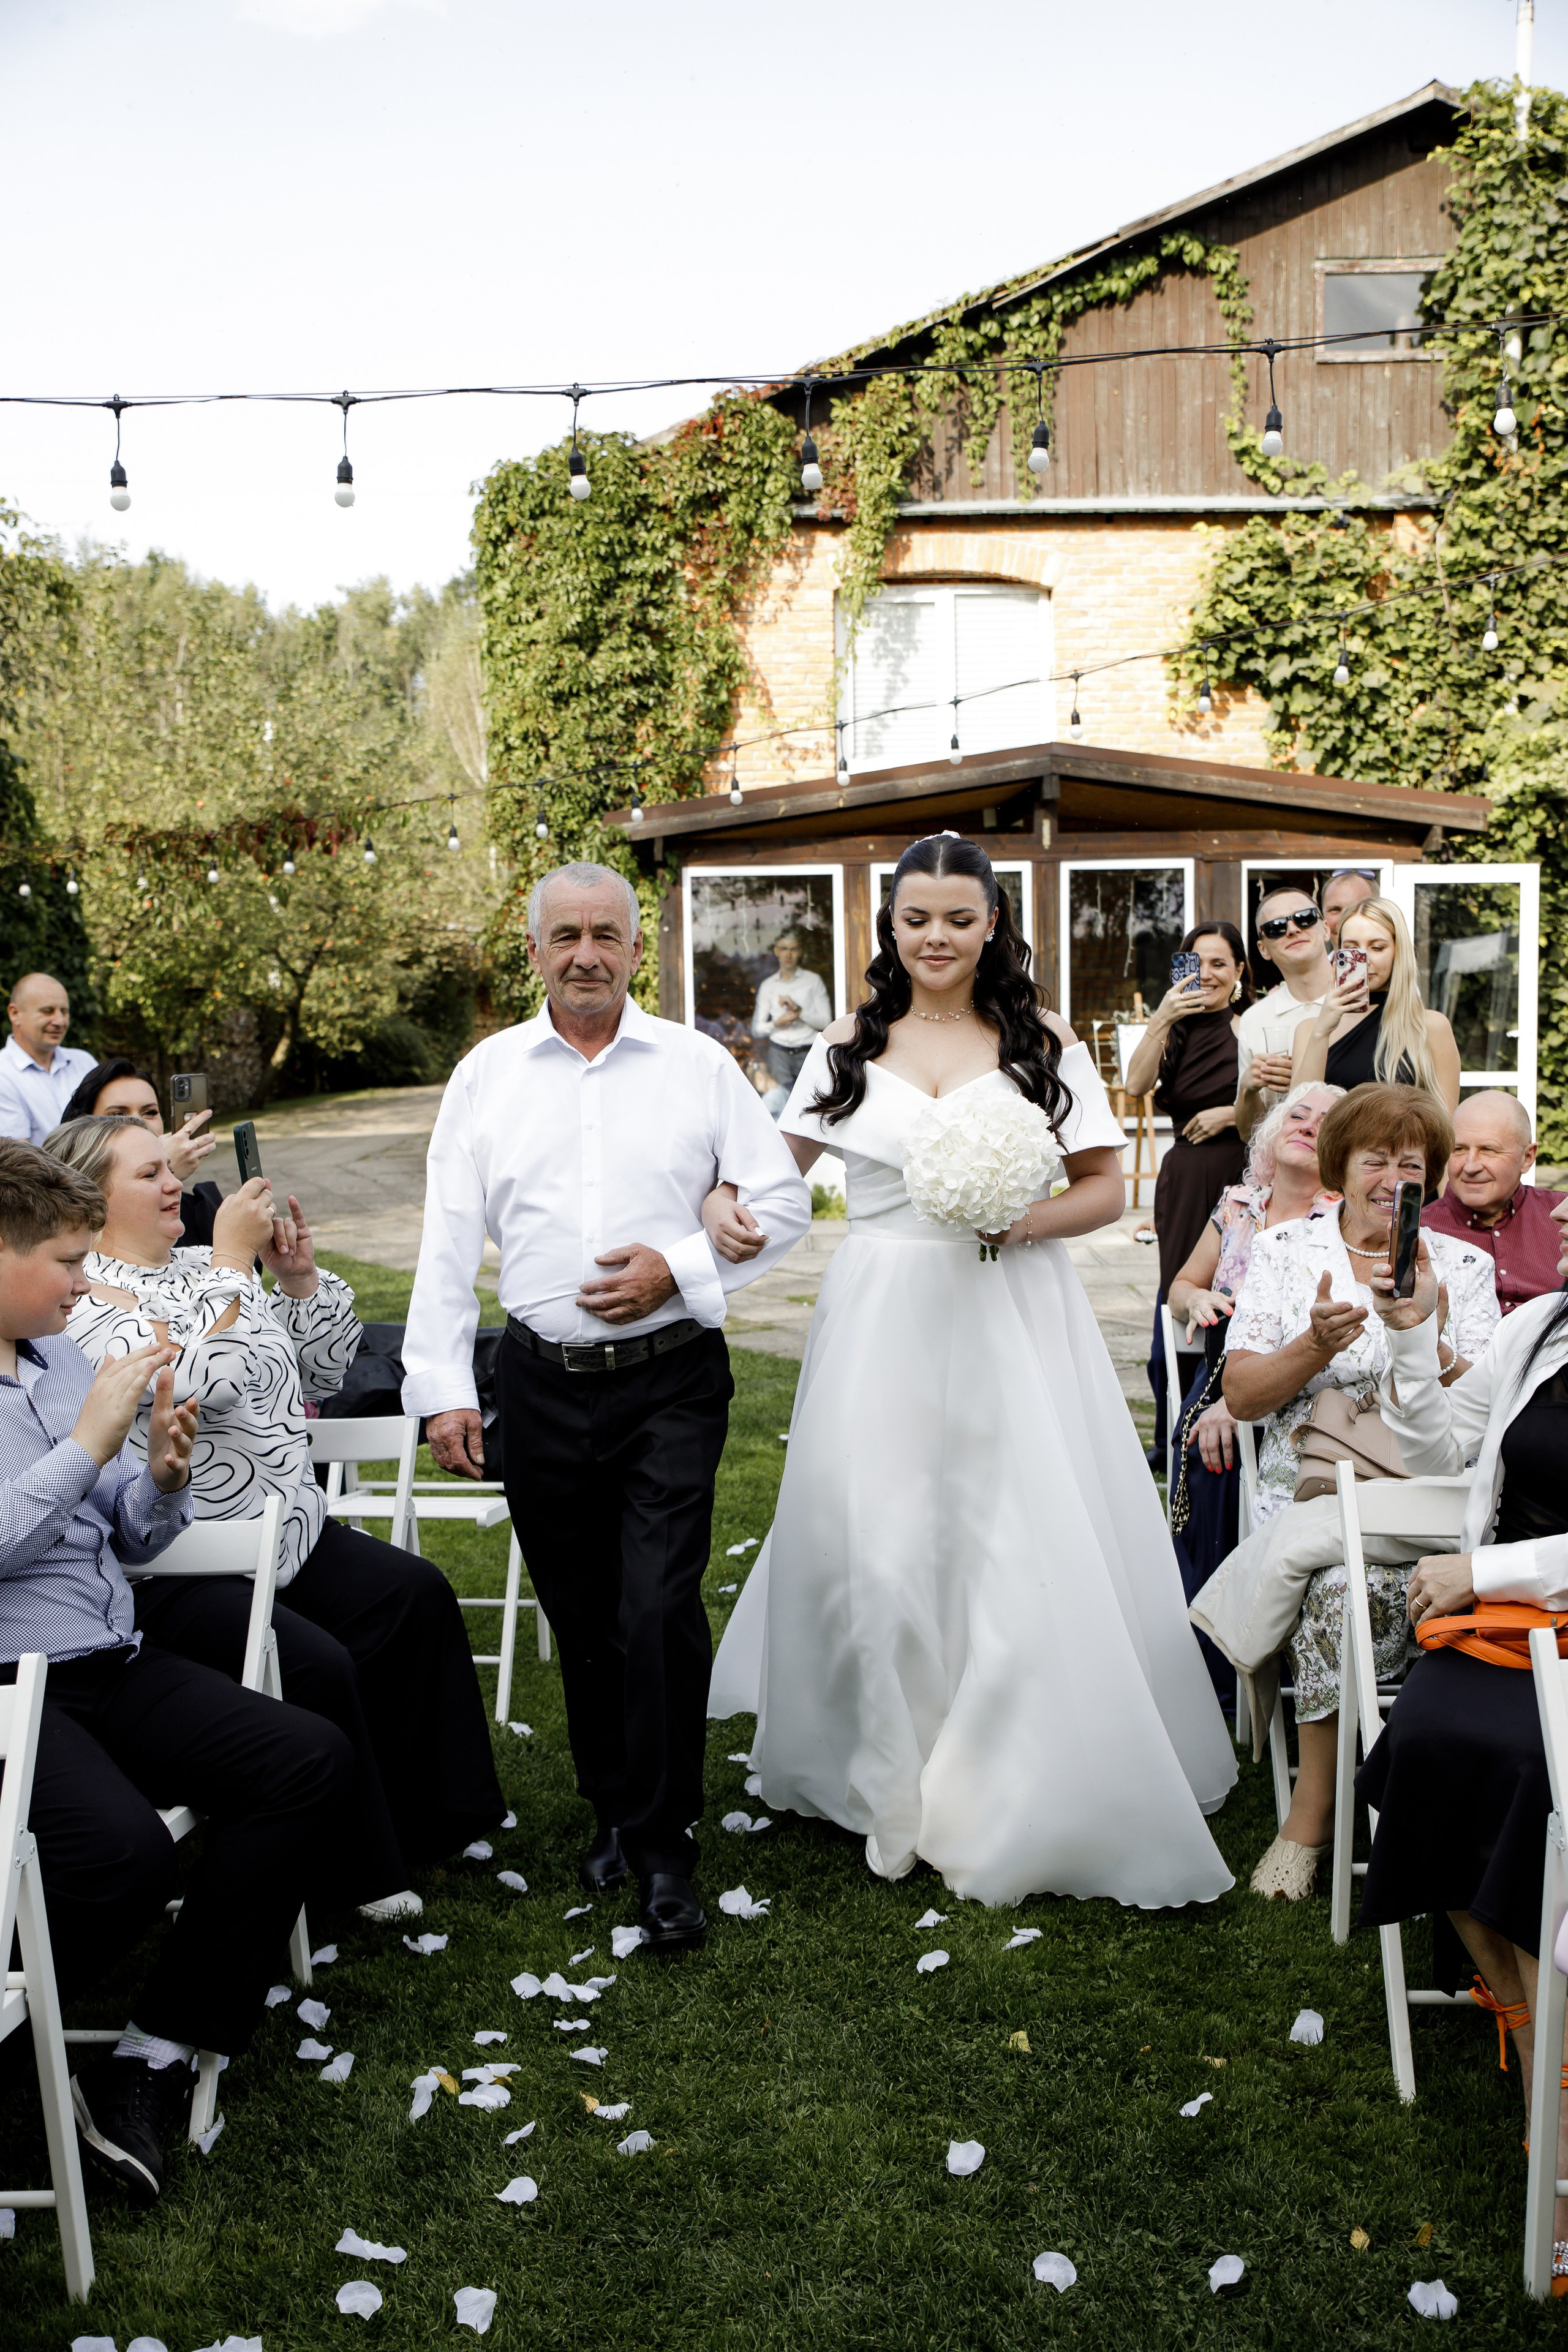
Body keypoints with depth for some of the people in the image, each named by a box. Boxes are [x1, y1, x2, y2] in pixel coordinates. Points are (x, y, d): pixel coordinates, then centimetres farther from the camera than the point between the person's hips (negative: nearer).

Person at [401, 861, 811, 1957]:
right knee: (580, 1617, 12)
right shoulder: (487, 1073, 6)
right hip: (543, 1383, 2)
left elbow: (784, 1198, 4)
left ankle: (664, 1847, 7)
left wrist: (681, 1267, -11)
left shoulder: (697, 1065, 1)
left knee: (660, 1611, -8)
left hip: (671, 1381, -2)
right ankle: (614, 1807, 31)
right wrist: (443, 1387, -1)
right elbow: (449, 1240, 5)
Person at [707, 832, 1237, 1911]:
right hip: (884, 1325, 1)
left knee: (1021, 1555, 0)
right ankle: (894, 1790, 22)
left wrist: (1027, 1219, -15)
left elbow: (1107, 1187, 4)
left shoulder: (1044, 1042, 4)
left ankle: (1011, 1804, 19)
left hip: (1012, 1321, -1)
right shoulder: (849, 1046, 8)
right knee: (877, 1554, 3)